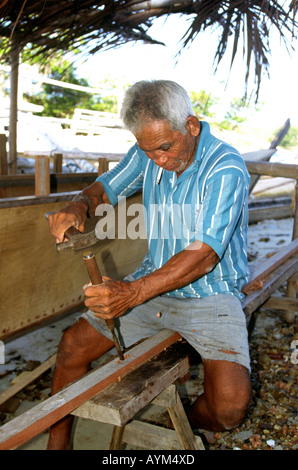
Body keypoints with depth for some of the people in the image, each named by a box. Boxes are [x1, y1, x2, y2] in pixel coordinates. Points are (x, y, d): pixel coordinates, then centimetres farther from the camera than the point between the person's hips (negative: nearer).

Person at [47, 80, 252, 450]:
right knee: (73, 345, -5)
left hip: (210, 293, -4)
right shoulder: (148, 153, -2)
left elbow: (204, 255, -28)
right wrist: (79, 205, -13)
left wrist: (134, 292, -39)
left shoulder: (227, 169, -21)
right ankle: (58, 441, 18)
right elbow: (106, 187, 12)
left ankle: (190, 422, 15)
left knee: (230, 406, -22)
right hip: (154, 282, 5)